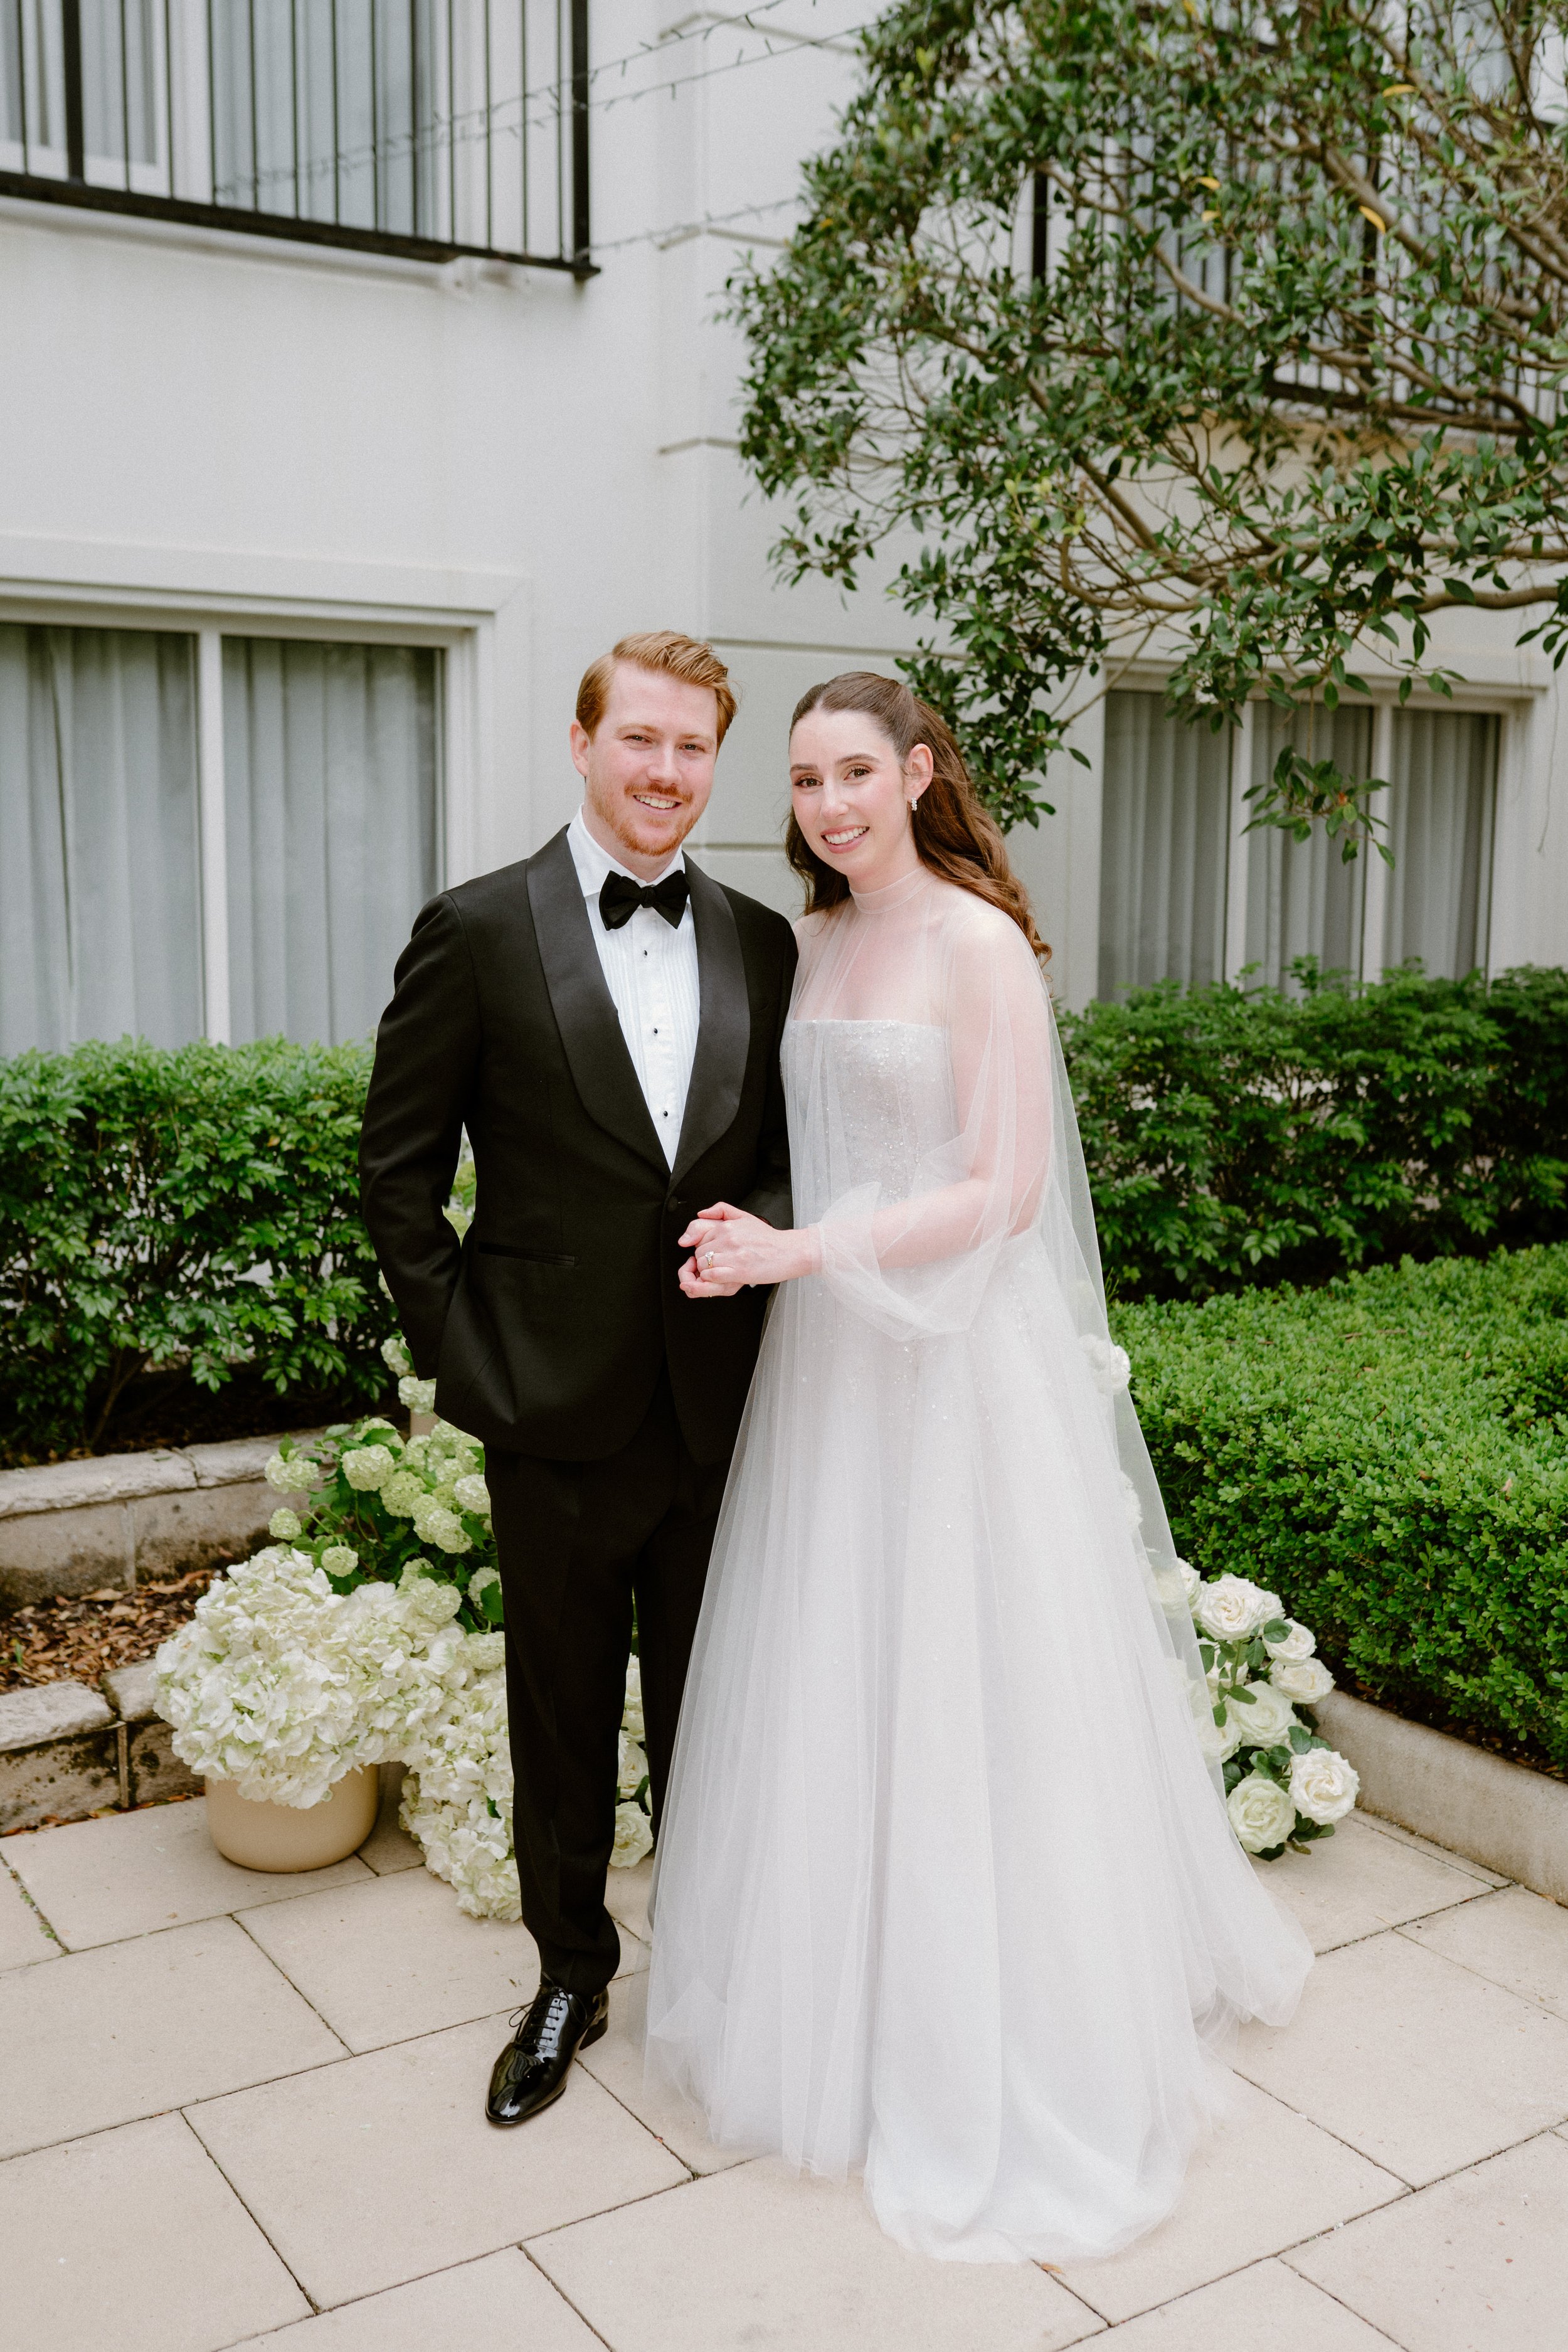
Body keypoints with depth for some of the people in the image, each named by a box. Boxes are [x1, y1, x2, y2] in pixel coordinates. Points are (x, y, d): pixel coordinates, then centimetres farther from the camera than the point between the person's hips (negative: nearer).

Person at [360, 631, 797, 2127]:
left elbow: (794, 1151, 11)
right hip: (557, 1403, -2)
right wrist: (461, 1351, -8)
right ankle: (570, 1977, 35)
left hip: (719, 1402, 3)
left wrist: (765, 1224, -11)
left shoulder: (763, 945, 5)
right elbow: (399, 1170, -4)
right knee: (564, 1713, 14)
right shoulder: (478, 932, -6)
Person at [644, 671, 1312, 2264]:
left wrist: (804, 1253, -20)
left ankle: (995, 2053, 23)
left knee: (961, 1689, 3)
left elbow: (1002, 1191, -16)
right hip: (830, 1350, 7)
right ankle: (849, 2006, 34)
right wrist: (764, 1251, 3)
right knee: (832, 1682, 14)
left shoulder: (978, 944, -13)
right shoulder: (811, 941, 9)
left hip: (958, 1353, -7)